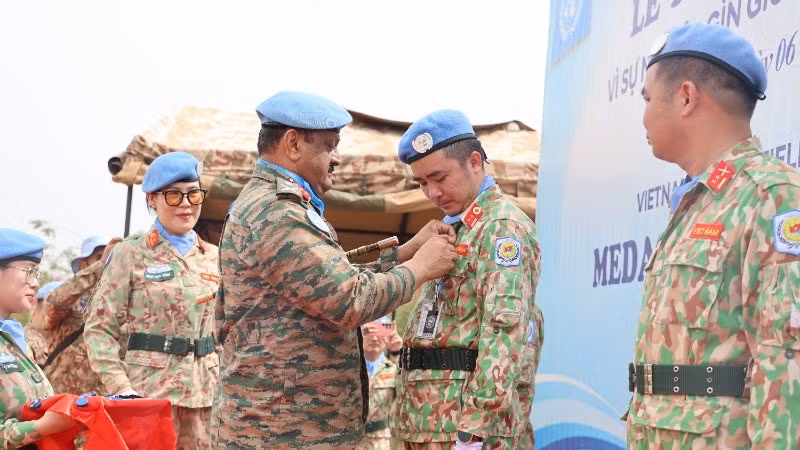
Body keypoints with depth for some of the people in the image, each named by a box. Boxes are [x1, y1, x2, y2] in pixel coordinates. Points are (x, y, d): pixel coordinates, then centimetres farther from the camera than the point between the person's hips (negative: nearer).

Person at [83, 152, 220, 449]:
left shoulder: (213, 257, 12)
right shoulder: (132, 255, -2)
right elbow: (99, 328, -4)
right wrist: (120, 388, -14)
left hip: (205, 391, 4)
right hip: (150, 389, -4)